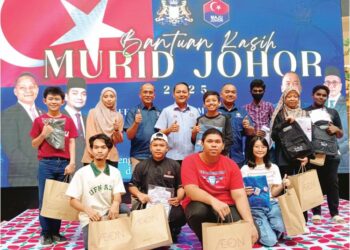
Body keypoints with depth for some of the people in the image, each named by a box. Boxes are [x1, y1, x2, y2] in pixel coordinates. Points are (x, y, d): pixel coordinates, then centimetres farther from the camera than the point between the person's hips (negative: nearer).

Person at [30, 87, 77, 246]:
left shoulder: (68, 121, 7)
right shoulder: (39, 120, 4)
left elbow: (72, 143, 3)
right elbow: (34, 144, 8)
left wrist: (72, 162, -7)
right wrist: (43, 134, -10)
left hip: (64, 163, 1)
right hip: (46, 164, -1)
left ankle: (55, 232, 18)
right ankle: (45, 233, 14)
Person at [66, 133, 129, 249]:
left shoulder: (115, 172, 2)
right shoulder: (82, 173, -5)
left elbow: (117, 196, -5)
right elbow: (73, 201, -5)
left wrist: (115, 204, -31)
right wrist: (88, 210, -25)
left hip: (109, 214, 3)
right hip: (90, 218, -2)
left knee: (124, 209, -28)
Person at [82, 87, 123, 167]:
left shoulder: (118, 116, 9)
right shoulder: (93, 112, 3)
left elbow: (119, 140, 7)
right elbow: (90, 135, -2)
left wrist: (117, 130, -12)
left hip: (111, 157, 2)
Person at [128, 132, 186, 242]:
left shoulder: (174, 165, 13)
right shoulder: (141, 166, 14)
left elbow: (181, 186, 13)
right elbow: (132, 185, 15)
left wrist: (179, 198, -9)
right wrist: (139, 194, -7)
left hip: (169, 203, 0)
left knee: (179, 216, -32)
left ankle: (171, 234, 4)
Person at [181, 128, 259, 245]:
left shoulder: (231, 164, -1)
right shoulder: (190, 161, -9)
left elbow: (239, 196, -9)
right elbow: (191, 190, -22)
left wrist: (250, 223, -23)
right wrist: (213, 200, -40)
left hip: (225, 206, 2)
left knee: (250, 232, -22)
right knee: (198, 210, -37)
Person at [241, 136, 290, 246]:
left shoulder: (273, 167, 8)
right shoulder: (245, 169, -4)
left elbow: (274, 192, 2)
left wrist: (283, 185, -18)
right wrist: (245, 193, -24)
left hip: (272, 204, 3)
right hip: (255, 207, -3)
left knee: (281, 231, -23)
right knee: (270, 241, -17)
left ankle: (266, 227, 12)